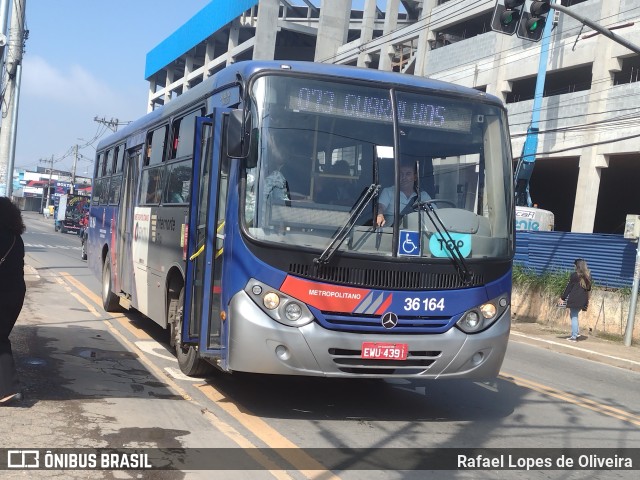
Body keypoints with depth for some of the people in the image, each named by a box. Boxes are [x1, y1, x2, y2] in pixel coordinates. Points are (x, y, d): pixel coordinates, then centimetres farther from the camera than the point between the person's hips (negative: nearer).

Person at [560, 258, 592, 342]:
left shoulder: (574, 275, -9)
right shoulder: (588, 276, 9)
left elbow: (568, 287, -7)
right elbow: (589, 288, 15)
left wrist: (563, 297, 0)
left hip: (574, 299, -6)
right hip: (583, 300, 6)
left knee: (574, 317, -1)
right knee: (574, 315, 20)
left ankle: (574, 336, -1)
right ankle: (576, 332, 15)